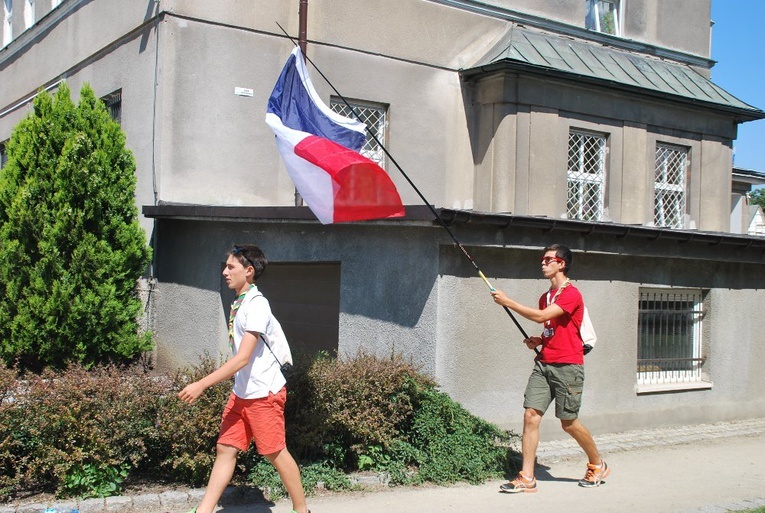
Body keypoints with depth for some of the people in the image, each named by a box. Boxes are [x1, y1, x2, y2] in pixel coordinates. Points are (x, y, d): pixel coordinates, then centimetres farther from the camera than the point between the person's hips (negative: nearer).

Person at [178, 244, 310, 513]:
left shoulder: (256, 305, -19)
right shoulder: (239, 304, 8)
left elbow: (242, 358, -25)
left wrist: (201, 385, -26)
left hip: (264, 393, -8)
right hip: (241, 393, 8)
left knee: (276, 453, 3)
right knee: (225, 449, 7)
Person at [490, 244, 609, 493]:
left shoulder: (571, 294, -10)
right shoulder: (545, 297, 17)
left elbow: (542, 316, -22)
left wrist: (507, 301, -19)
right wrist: (538, 341, 7)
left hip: (567, 366, -7)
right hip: (543, 363, 7)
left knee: (569, 422, 2)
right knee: (531, 415, -5)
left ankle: (597, 465, 27)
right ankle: (527, 478, -3)